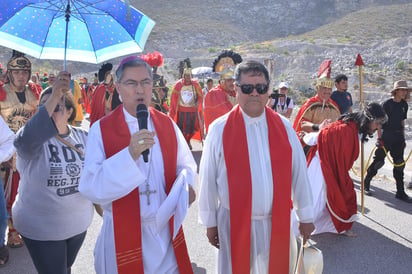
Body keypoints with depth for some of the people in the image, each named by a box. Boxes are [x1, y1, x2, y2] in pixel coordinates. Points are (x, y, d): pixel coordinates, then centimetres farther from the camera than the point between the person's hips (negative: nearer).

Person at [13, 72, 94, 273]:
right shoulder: (33, 137, -17)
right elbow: (25, 139, -42)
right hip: (41, 228, -4)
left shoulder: (83, 137, -4)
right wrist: (54, 95, -51)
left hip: (78, 223, 4)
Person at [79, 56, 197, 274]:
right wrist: (130, 154, -30)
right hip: (123, 234, -3)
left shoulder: (167, 124, 2)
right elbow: (90, 188, -18)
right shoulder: (101, 130, -9)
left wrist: (186, 184, -12)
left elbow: (186, 164, 10)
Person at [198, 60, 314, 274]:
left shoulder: (284, 126, -2)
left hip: (277, 221, 2)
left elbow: (298, 172, 3)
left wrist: (305, 216, 7)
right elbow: (208, 178, -4)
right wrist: (210, 221, 1)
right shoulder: (220, 129, -10)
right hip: (235, 222, -2)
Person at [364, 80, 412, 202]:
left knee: (399, 164, 6)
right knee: (378, 161, -2)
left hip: (398, 137, 6)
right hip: (386, 136, -6)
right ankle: (366, 184, 17)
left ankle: (400, 192, 12)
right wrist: (379, 138, -13)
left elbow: (402, 123, 16)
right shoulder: (387, 103, -9)